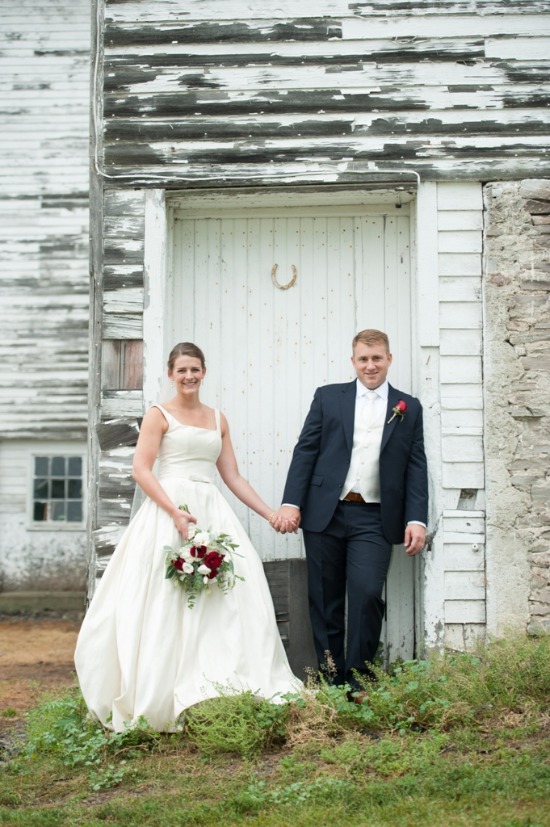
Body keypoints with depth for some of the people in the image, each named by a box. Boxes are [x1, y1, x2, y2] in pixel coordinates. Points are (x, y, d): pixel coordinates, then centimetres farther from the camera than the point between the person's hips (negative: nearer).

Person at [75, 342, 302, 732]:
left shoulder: (218, 419, 18)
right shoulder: (159, 415, 3)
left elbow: (233, 477, 18)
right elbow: (142, 470, -8)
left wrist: (271, 514, 11)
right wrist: (177, 513, -20)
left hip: (213, 513, 5)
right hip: (167, 511, -5)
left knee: (227, 598, -5)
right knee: (166, 603, -6)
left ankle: (216, 688, 1)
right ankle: (159, 697, 0)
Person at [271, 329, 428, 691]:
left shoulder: (409, 408, 9)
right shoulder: (328, 397, 8)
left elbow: (416, 467, 6)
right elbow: (305, 451, 4)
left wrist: (417, 519, -4)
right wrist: (291, 503, -5)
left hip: (375, 520, -1)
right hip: (325, 514, 1)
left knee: (367, 594, -14)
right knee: (325, 601, 5)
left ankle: (359, 678, 0)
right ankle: (330, 677, 16)